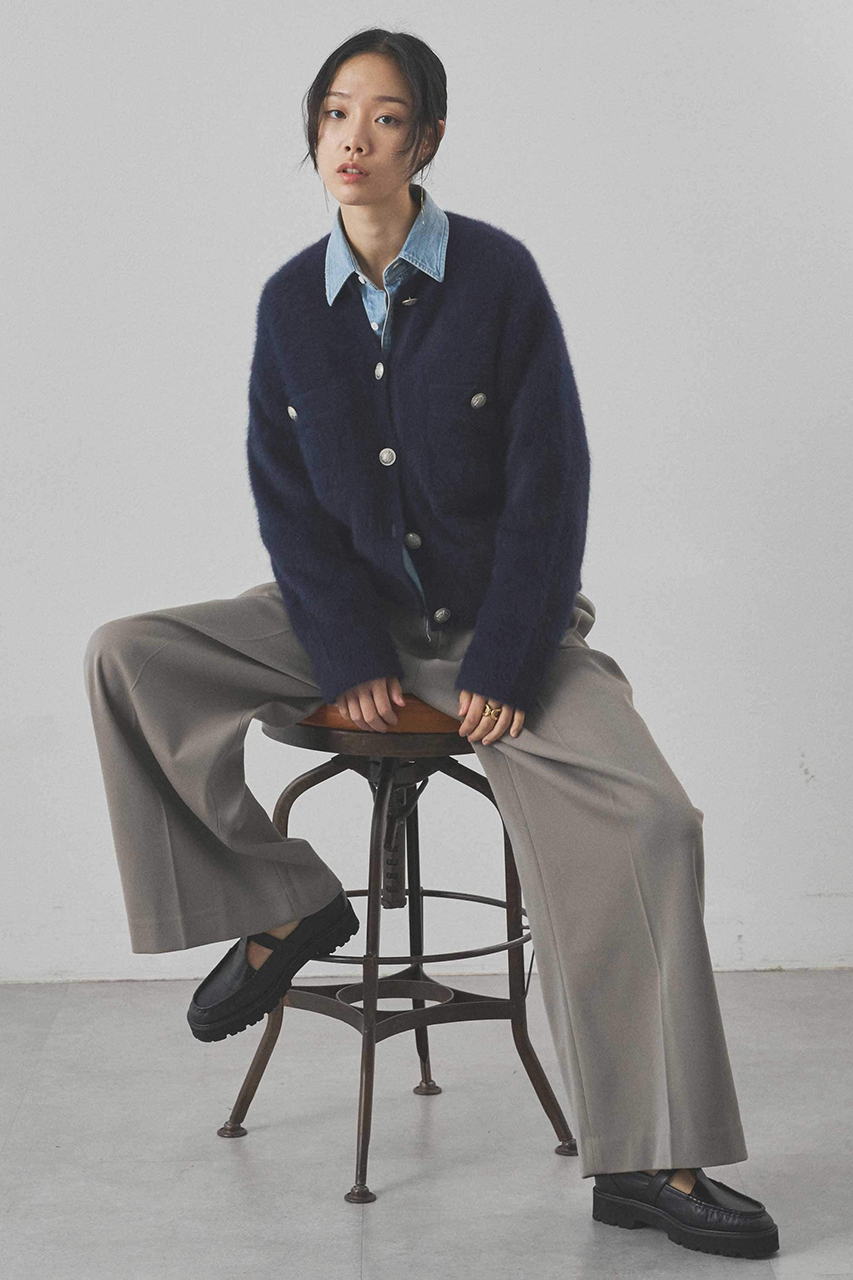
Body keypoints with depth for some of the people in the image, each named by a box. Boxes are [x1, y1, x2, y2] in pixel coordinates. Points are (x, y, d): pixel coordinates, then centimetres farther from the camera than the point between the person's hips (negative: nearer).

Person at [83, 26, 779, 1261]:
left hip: (497, 619, -3)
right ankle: (283, 904, 0)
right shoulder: (292, 300, 0)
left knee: (647, 822, -26)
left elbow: (548, 488, -10)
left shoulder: (498, 275, -9)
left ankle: (646, 1160, -18)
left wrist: (502, 670, -16)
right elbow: (287, 500, 2)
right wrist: (349, 656, -12)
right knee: (128, 658, -14)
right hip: (353, 611, 4)